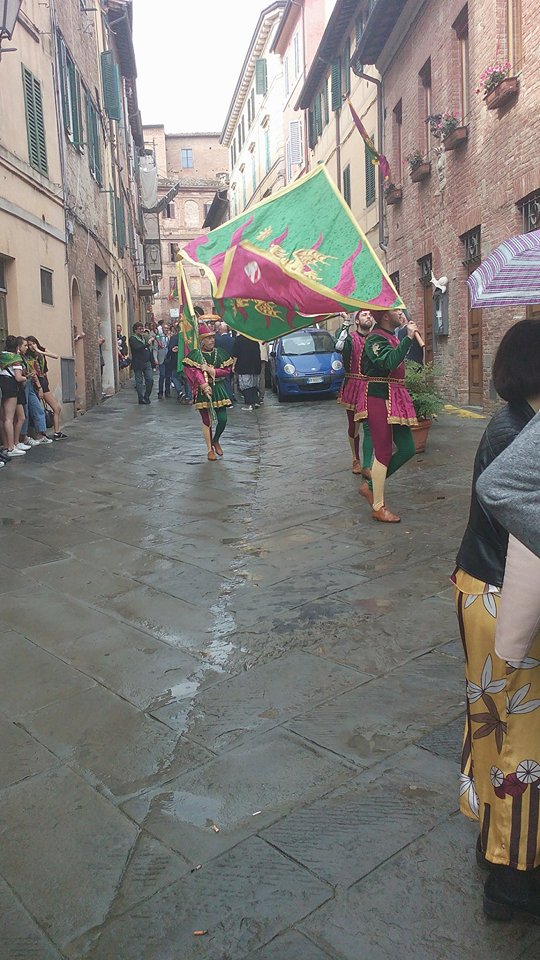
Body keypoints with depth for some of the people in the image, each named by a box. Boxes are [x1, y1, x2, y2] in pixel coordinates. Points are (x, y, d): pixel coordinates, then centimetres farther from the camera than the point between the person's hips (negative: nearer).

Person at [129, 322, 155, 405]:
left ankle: (146, 397, 14)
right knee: (139, 381, 2)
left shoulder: (145, 337, 14)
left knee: (150, 380, -1)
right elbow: (137, 348, -23)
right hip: (138, 364, -5)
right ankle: (141, 399, 8)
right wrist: (147, 343, -28)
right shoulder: (132, 338, -5)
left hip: (147, 363, 5)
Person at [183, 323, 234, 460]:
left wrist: (212, 371, -13)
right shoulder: (194, 354, -6)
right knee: (207, 421, 3)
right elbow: (194, 372, -17)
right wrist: (204, 386, -31)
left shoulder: (219, 353, 7)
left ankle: (216, 441, 26)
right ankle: (210, 449, 17)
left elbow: (226, 370, 3)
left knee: (223, 419, -4)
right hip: (203, 391, -3)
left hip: (218, 389, 3)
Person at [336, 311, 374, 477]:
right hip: (353, 386, -2)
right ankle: (356, 459, 29)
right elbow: (339, 347, -23)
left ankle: (366, 467, -2)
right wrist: (345, 325, -21)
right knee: (354, 425, 10)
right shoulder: (350, 337, -2)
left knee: (369, 427, -5)